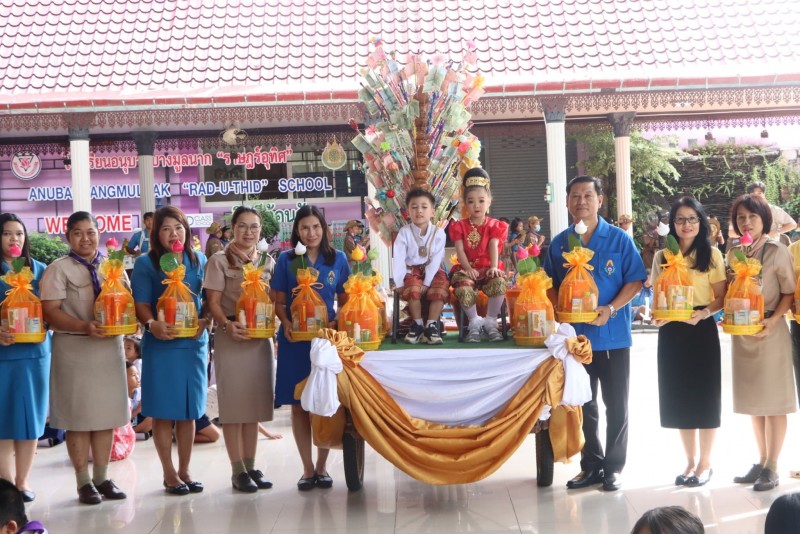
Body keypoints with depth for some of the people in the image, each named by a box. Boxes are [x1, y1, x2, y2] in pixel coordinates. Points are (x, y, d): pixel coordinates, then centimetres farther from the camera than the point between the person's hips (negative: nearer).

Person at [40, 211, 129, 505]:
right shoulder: (59, 269, -2)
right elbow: (51, 312, -10)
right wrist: (84, 327, -23)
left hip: (110, 346, 4)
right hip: (74, 348, -4)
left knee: (106, 414, 8)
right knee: (78, 417, 0)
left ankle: (101, 477, 18)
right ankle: (84, 482, 10)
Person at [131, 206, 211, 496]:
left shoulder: (199, 261, 10)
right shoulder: (146, 263, 0)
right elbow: (141, 304, -6)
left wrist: (204, 322, -8)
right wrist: (152, 324, -24)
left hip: (194, 342, 3)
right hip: (161, 344, -3)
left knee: (189, 411, 8)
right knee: (163, 411, 1)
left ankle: (184, 470, 20)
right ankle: (169, 474, 12)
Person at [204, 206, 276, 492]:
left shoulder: (268, 261, 12)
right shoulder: (219, 261, -1)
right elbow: (213, 302, -6)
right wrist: (227, 324, -22)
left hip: (262, 337, 4)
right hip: (231, 338, -4)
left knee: (255, 402, 9)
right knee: (233, 403, -1)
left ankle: (251, 465, 17)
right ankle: (238, 470, 5)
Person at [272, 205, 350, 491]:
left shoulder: (338, 258, 6)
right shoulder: (286, 259, 5)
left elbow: (345, 300, 9)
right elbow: (279, 301, 5)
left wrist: (336, 323, -9)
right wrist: (286, 323, -13)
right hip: (295, 339, 0)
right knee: (299, 405, 2)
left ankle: (322, 466, 15)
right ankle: (307, 468, 12)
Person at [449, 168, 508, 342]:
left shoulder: (494, 226, 9)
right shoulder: (459, 226, 8)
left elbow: (494, 248, -5)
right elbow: (460, 250, -3)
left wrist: (494, 267, -22)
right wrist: (468, 268, -20)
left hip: (488, 268, 0)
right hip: (467, 269, 0)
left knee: (499, 283, -35)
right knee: (463, 289, -35)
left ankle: (490, 321, -15)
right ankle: (475, 321, -10)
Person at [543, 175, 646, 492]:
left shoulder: (619, 239, -3)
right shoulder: (559, 244, 6)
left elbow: (635, 281, -5)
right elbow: (550, 285, 11)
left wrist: (611, 309, -18)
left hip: (613, 335, -3)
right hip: (574, 335, 3)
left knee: (616, 405, 4)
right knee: (583, 405, 11)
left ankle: (614, 467, 14)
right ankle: (591, 465, 23)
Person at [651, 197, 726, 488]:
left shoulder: (712, 254, -2)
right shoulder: (662, 256, 7)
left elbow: (721, 297, -4)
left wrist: (704, 313, -21)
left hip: (701, 330, -3)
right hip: (671, 332, 3)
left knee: (704, 395, 2)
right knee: (679, 397, 8)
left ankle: (705, 463, 14)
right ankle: (690, 461, 20)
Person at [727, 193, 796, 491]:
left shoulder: (778, 252, -8)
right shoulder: (734, 253, 6)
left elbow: (789, 293, -7)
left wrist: (772, 321, -19)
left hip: (770, 332, -5)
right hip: (742, 333, 5)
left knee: (773, 400, 0)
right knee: (753, 400, 12)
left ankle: (772, 468, 6)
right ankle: (761, 462, 23)